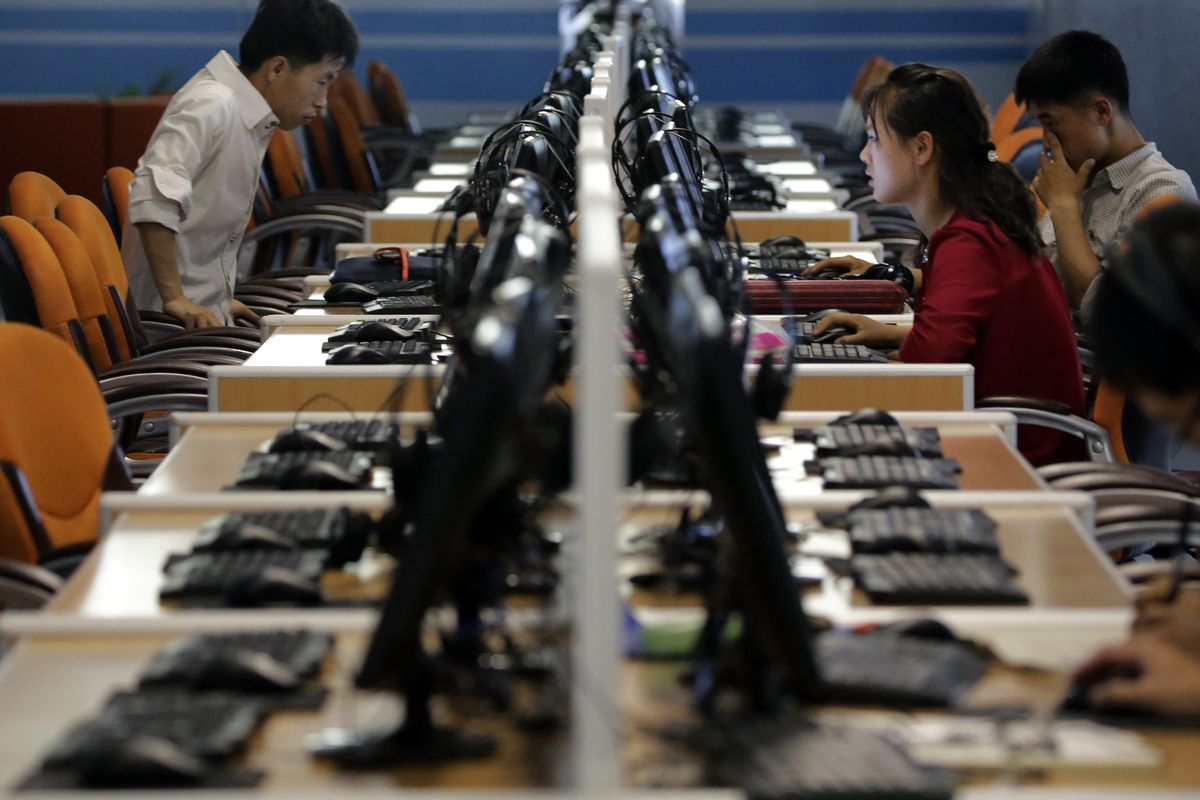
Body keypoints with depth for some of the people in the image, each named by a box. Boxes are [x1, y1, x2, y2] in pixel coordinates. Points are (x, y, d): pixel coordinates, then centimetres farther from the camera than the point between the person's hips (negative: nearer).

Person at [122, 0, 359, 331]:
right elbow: (155, 196, -28)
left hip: (205, 315, 9)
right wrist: (175, 299, -27)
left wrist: (219, 301, 16)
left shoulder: (252, 120, 11)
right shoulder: (212, 107, -15)